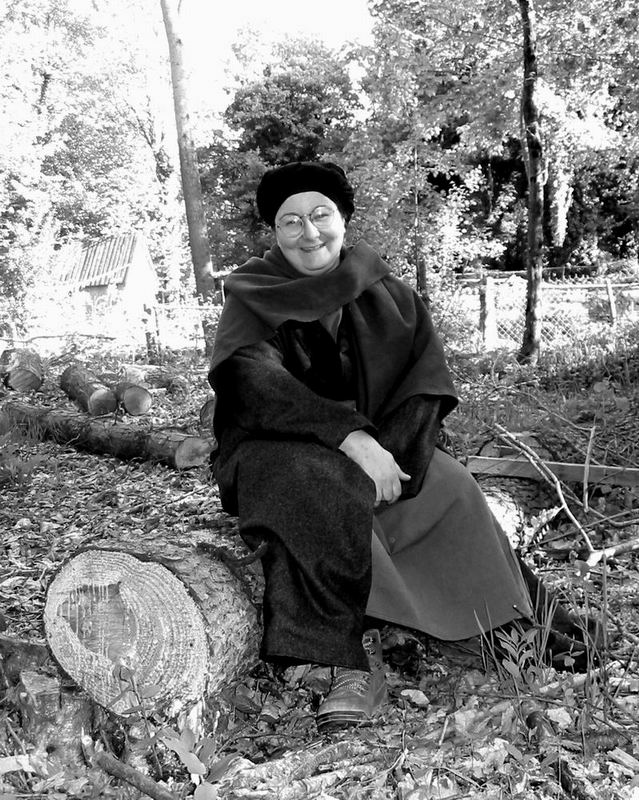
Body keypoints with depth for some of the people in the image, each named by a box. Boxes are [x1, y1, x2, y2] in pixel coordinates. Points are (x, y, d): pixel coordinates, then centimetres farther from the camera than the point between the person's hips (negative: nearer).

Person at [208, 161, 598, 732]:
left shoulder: (388, 297, 6)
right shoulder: (252, 294, -3)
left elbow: (428, 386, -5)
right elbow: (253, 379, -21)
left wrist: (384, 455, -23)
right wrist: (352, 438, -33)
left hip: (372, 446, 4)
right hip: (277, 450, -3)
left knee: (451, 489, -17)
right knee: (320, 490, -35)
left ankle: (522, 623, 4)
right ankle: (354, 659, -29)